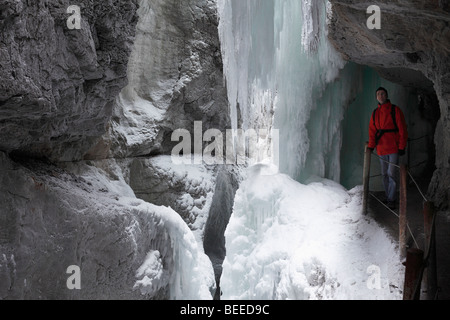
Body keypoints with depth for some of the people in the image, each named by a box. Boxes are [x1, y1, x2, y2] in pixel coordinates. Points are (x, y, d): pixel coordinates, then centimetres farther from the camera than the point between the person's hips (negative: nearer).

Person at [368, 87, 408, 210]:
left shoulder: (395, 110, -3)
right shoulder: (375, 113, 12)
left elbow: (402, 129, -5)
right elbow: (372, 131, 12)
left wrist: (402, 147, -11)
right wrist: (371, 146, 1)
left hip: (393, 148, -5)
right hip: (381, 149, 5)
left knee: (391, 174, -8)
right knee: (384, 174, 10)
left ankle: (391, 200, -4)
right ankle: (388, 196, 19)